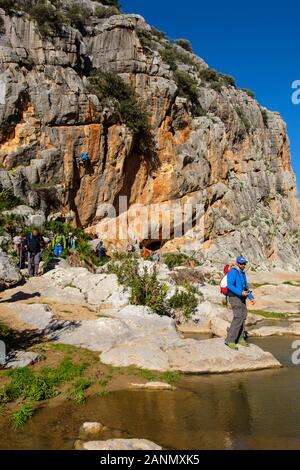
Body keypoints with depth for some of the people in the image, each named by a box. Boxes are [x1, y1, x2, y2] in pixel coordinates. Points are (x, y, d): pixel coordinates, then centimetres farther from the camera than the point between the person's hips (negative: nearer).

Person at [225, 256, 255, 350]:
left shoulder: (242, 273, 16)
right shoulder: (232, 272, -13)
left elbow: (246, 287, 22)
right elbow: (230, 285, -23)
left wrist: (251, 297, 11)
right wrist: (241, 293, -28)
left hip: (242, 298, 9)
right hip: (235, 298, -9)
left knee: (243, 318, 10)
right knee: (238, 318, -16)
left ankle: (240, 339, 21)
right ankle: (230, 340, -12)